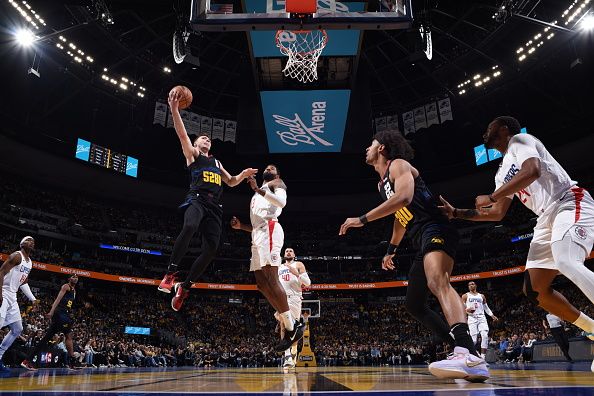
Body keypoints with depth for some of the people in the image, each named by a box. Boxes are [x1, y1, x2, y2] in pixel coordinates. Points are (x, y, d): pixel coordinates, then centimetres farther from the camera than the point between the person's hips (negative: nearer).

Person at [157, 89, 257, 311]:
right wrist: (174, 109, -9)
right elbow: (182, 134, 3)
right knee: (189, 227, -37)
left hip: (214, 205, 5)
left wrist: (243, 176, 16)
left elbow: (231, 182, 37)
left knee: (211, 248, -9)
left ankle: (185, 287, 3)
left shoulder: (216, 162, 33)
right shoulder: (192, 155, 18)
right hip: (197, 199, -5)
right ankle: (171, 273, -27)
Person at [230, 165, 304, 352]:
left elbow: (282, 202, -10)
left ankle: (291, 328, -15)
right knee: (262, 284, 0)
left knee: (270, 281, -17)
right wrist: (240, 226, 18)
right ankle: (293, 323, 2)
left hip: (269, 230, -9)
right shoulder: (258, 196, 37)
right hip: (259, 233, 9)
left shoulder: (277, 183, 13)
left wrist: (258, 189, -18)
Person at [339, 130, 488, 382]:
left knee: (437, 281, -37)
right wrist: (391, 250, 42)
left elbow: (403, 197, -23)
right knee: (414, 305, 12)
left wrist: (362, 219, -21)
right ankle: (464, 352, 16)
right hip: (421, 242, 11)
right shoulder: (382, 184, 26)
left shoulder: (398, 165, -3)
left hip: (435, 231, -10)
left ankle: (471, 357, -53)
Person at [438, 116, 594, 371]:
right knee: (534, 289, 0)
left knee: (566, 262, -36)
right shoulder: (503, 172, 23)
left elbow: (532, 171, -23)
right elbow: (497, 214, 23)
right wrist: (456, 213, 18)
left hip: (571, 204, -9)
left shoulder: (520, 140, -1)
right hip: (548, 219, 9)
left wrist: (491, 197, -18)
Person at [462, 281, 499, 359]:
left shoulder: (481, 296, 20)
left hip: (482, 318, 3)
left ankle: (482, 356, -11)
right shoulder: (465, 296, 10)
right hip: (472, 318, -3)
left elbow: (486, 307, 26)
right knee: (473, 339, -10)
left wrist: (492, 316, 13)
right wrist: (467, 310, -19)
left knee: (485, 336, -14)